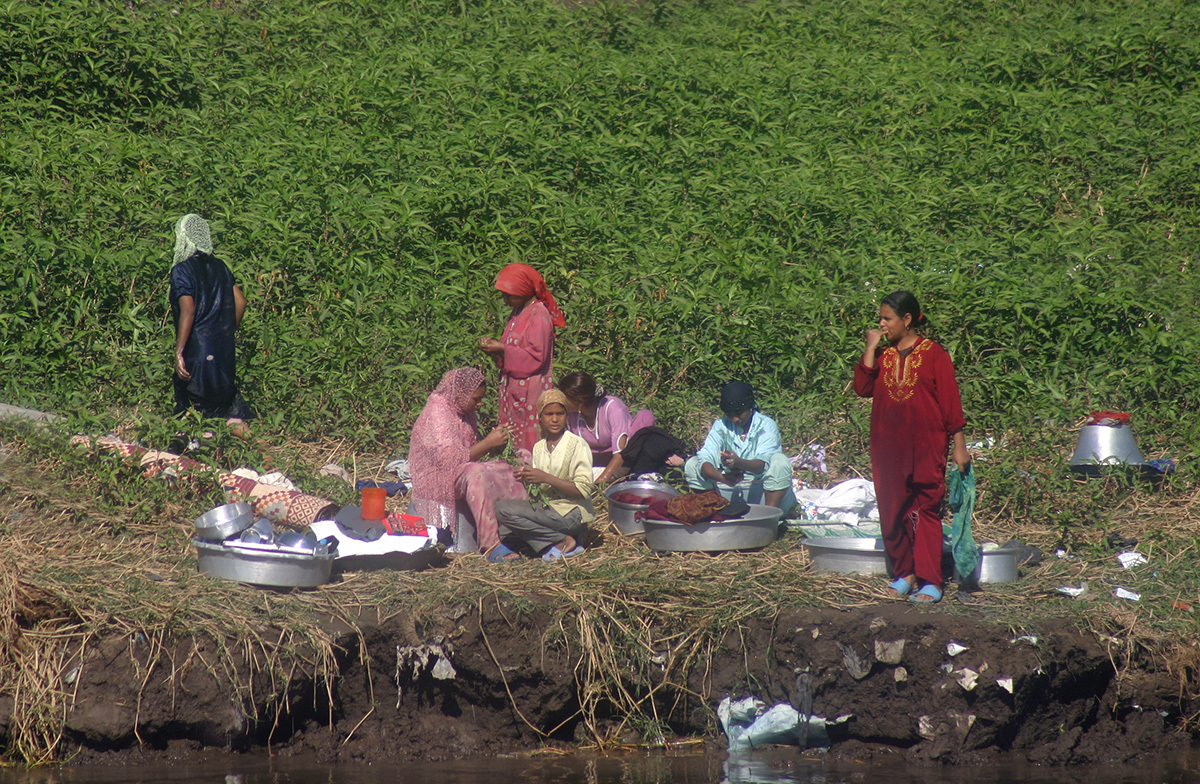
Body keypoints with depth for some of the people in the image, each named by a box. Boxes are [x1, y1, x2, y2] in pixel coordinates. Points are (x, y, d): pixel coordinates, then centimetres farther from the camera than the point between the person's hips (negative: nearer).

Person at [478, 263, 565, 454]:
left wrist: (502, 349, -16)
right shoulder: (519, 313, 15)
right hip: (512, 387, 9)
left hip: (530, 391, -9)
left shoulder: (539, 315, -13)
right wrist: (495, 346, 4)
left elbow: (536, 356, -18)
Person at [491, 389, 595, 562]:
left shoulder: (577, 445, -8)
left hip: (571, 514, -8)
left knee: (503, 509, -22)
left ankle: (563, 542, -16)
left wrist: (546, 478, -19)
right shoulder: (539, 447, 13)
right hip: (547, 508, 8)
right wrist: (526, 478, -8)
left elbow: (584, 489, -15)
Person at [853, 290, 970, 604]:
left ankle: (930, 582, -7)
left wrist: (959, 447, -5)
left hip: (925, 446, -5)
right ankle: (904, 574, 17)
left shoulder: (933, 355, -2)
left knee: (925, 511, -6)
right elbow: (863, 388, -5)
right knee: (892, 512, 6)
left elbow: (950, 402, -2)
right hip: (888, 446, 5)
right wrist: (871, 348, -6)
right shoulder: (881, 355, 10)